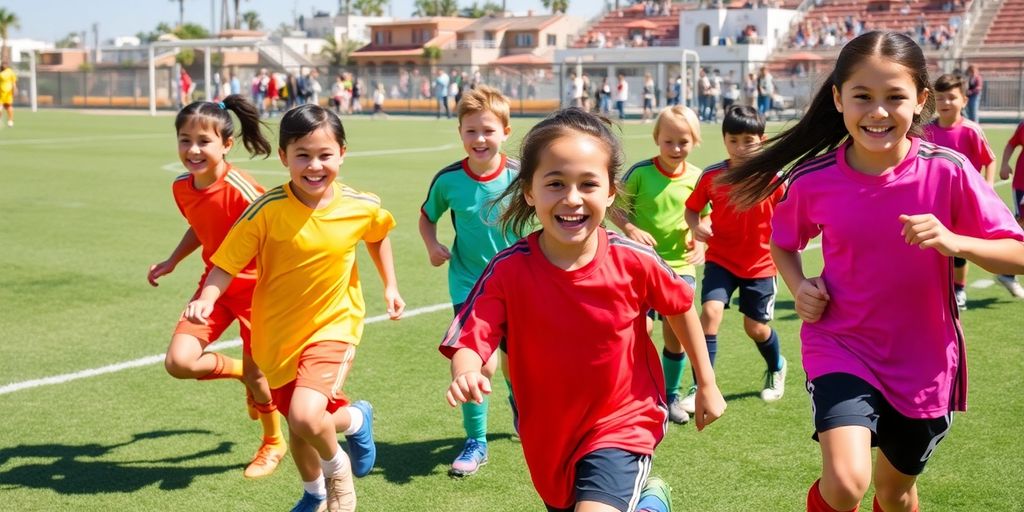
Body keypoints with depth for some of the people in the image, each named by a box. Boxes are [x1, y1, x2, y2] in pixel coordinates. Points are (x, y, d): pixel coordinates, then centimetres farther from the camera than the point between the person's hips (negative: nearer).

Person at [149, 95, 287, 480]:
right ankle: (240, 373, 21)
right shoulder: (182, 187, -4)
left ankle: (274, 444, 36)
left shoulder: (239, 189, -25)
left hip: (254, 288, -5)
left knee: (256, 373, 7)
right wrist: (171, 262, 11)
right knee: (179, 362, -12)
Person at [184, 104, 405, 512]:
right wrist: (207, 298, -32)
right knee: (300, 428, 17)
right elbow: (227, 262, -15)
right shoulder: (267, 210, -18)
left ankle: (337, 468, 12)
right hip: (278, 333, 1)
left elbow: (378, 237, 12)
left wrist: (390, 286, 13)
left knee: (305, 417, -25)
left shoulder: (361, 207, -11)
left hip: (333, 326, -1)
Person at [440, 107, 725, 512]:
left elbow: (681, 308, 2)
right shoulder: (507, 271, -19)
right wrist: (466, 375, -46)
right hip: (548, 437, 3)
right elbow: (468, 341, -22)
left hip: (622, 427, -3)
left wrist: (707, 385, 11)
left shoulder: (634, 262, -17)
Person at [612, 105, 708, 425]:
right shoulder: (640, 171, -8)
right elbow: (613, 207, -2)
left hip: (680, 264, 2)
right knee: (642, 327, -14)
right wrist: (631, 229, -19)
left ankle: (671, 395, 23)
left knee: (676, 332, 2)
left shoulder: (696, 177, 0)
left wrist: (700, 243, -7)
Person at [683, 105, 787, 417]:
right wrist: (695, 226, -18)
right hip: (720, 260, 0)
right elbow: (692, 208, 2)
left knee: (756, 327, 10)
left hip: (759, 264, 0)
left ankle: (776, 368, 45)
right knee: (710, 312, -19)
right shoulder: (711, 177, -9)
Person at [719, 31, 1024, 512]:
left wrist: (954, 241, -29)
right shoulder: (813, 181, -11)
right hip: (840, 347, -1)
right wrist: (799, 286, -10)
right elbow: (782, 242, 9)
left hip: (923, 360, 1)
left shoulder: (948, 171, -14)